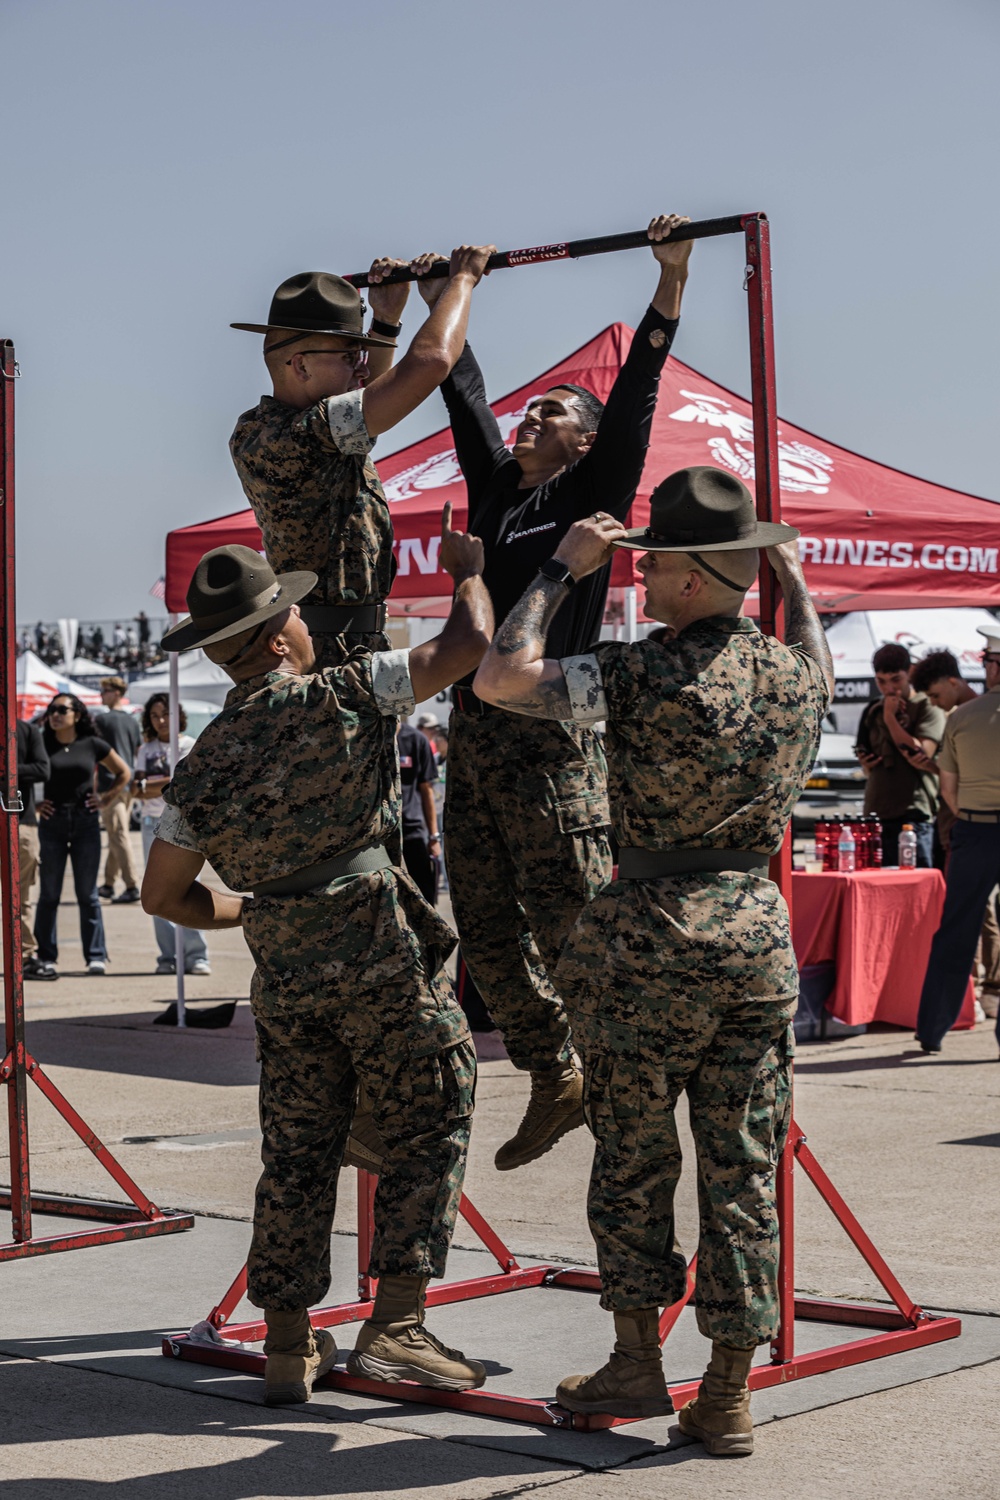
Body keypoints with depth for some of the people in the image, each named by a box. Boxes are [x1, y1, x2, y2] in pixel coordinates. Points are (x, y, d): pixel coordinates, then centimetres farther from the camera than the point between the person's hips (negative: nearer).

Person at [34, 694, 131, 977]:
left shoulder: (93, 745, 3)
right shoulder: (42, 745, 2)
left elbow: (123, 773, 15)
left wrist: (106, 799, 5)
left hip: (86, 823, 0)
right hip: (51, 824, 0)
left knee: (87, 893, 3)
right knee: (49, 894, 3)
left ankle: (96, 956, 8)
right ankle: (46, 957, 8)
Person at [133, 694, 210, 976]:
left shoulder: (188, 745, 4)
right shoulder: (146, 750, 16)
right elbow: (137, 790, 6)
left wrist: (150, 786, -6)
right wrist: (168, 785, -9)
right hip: (153, 823, 4)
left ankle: (196, 956, -10)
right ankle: (168, 957, 3)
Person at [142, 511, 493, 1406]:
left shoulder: (206, 764, 6)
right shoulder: (341, 699, -8)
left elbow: (164, 894, 11)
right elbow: (469, 645, -3)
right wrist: (468, 568, 16)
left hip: (285, 980, 5)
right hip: (384, 962, -5)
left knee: (298, 1155, 12)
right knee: (429, 1134, 6)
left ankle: (288, 1347, 16)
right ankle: (396, 1325, -1)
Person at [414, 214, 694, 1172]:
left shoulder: (592, 490, 1)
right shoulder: (495, 483, 16)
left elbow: (636, 395, -8)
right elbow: (465, 392, 26)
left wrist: (671, 281, -14)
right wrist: (442, 297, 32)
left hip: (549, 736, -7)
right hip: (472, 732, 7)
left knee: (575, 929, -7)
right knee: (488, 938, 9)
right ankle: (554, 1085, 20)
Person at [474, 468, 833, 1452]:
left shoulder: (642, 675, -14)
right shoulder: (797, 674, 3)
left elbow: (497, 680, -14)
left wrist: (563, 570, -5)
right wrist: (795, 580, 41)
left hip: (656, 936, -4)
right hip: (761, 929, 5)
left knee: (633, 1152, 11)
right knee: (742, 1166, 6)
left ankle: (638, 1361, 16)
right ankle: (728, 1396, 10)